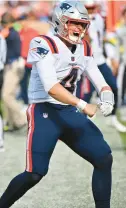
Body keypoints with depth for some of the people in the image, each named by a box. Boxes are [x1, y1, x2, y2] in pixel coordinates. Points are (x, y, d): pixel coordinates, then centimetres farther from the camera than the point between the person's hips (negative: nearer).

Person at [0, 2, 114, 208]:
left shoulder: (83, 49, 10)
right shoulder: (44, 45, -14)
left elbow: (99, 81, 11)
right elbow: (51, 87, -24)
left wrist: (106, 97, -13)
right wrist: (83, 105, -30)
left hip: (70, 112, 7)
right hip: (44, 113, -7)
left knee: (104, 158, -1)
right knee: (35, 174, -13)